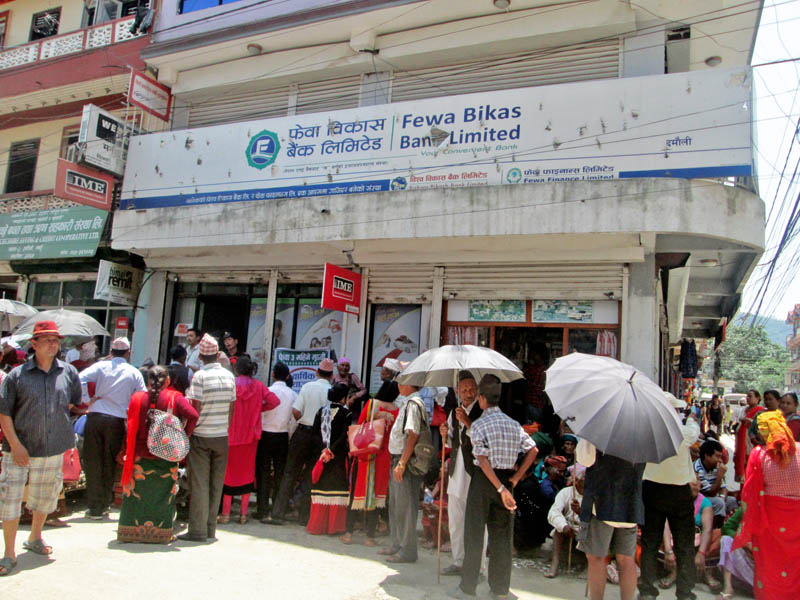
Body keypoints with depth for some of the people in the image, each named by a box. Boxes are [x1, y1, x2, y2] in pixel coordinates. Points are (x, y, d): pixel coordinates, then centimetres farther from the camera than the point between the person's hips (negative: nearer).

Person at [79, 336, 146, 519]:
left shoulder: (101, 366, 3)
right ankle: (104, 505, 17)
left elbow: (80, 379, -12)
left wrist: (87, 400, -4)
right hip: (117, 421, 0)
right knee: (110, 464, 12)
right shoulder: (134, 372, 5)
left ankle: (94, 507, 9)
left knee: (93, 462, 7)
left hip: (95, 417, 0)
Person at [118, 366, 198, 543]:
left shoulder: (137, 398, -1)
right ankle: (162, 532, 15)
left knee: (136, 493, 14)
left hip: (140, 455, 1)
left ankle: (132, 530, 21)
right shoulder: (174, 398, -6)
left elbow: (131, 429, 2)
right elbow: (193, 415, -21)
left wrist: (128, 453, 10)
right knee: (164, 494, 10)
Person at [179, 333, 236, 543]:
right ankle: (210, 528, 18)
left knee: (199, 484, 2)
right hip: (222, 436, 4)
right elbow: (231, 408, 9)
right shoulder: (229, 376, 4)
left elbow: (195, 409, -13)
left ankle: (198, 530, 6)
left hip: (201, 436, -4)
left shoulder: (199, 376, -11)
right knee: (216, 484, 10)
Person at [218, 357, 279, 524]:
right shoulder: (258, 386, -1)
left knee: (229, 471, 8)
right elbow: (275, 401, -8)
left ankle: (225, 513, 11)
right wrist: (259, 408, 5)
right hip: (251, 435, 2)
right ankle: (243, 514, 15)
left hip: (232, 434, -2)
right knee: (247, 471, 11)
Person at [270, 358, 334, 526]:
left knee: (290, 473, 8)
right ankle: (304, 516, 14)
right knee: (310, 477, 11)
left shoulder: (307, 386, -4)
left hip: (302, 432, 0)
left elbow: (296, 411, -8)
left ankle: (278, 513, 9)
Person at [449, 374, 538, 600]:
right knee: (502, 535, 13)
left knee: (474, 533, 6)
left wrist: (501, 488, -19)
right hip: (506, 479, 5)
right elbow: (533, 450, 4)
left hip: (483, 480, -4)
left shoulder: (478, 425, -12)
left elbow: (483, 460, -19)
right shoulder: (514, 424, 4)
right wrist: (514, 479, 2)